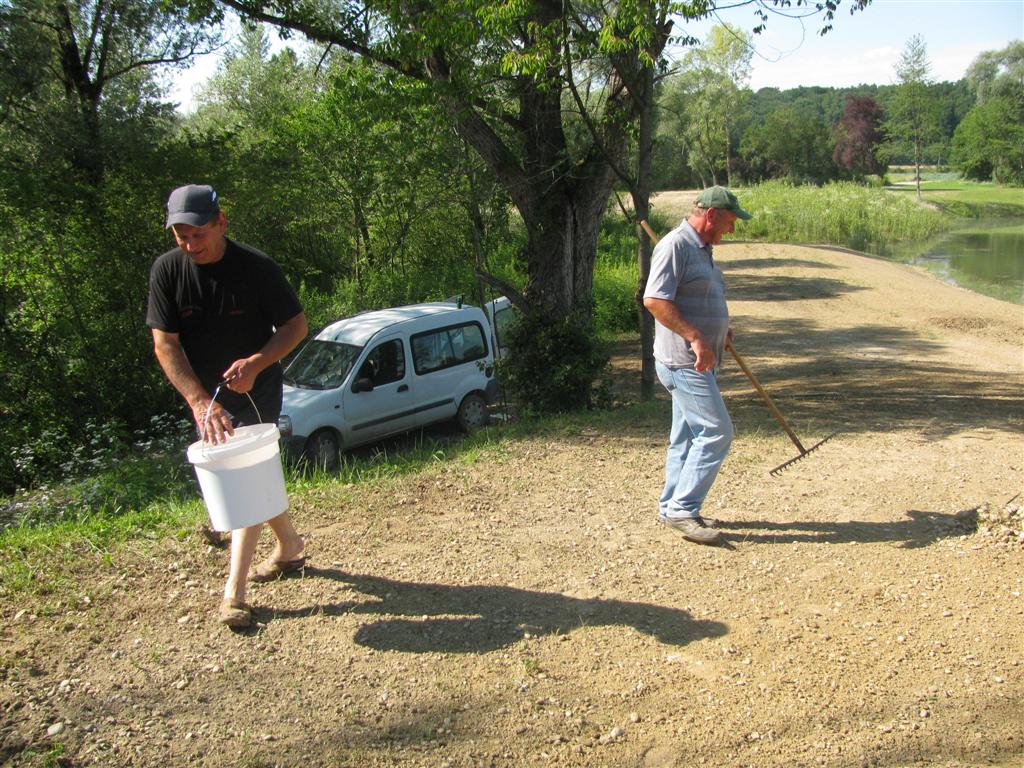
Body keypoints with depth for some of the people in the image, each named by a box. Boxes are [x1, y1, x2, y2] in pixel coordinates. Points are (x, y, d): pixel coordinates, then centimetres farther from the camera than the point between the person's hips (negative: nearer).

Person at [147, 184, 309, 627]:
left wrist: (256, 363, -27)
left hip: (257, 391, -4)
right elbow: (164, 343, -14)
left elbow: (296, 325, -10)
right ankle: (289, 547, 37)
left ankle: (234, 592, -4)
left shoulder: (256, 267, -18)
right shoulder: (167, 270, -11)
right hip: (204, 396, 4)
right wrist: (198, 401, -26)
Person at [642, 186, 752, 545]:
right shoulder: (675, 245, -14)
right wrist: (694, 337, -27)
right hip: (683, 362, -10)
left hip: (698, 362, 10)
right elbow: (654, 299, -24)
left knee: (688, 436, 14)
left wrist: (720, 332, 15)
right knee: (716, 432, -10)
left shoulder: (702, 249, 17)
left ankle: (672, 507, 24)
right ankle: (683, 509, -3)